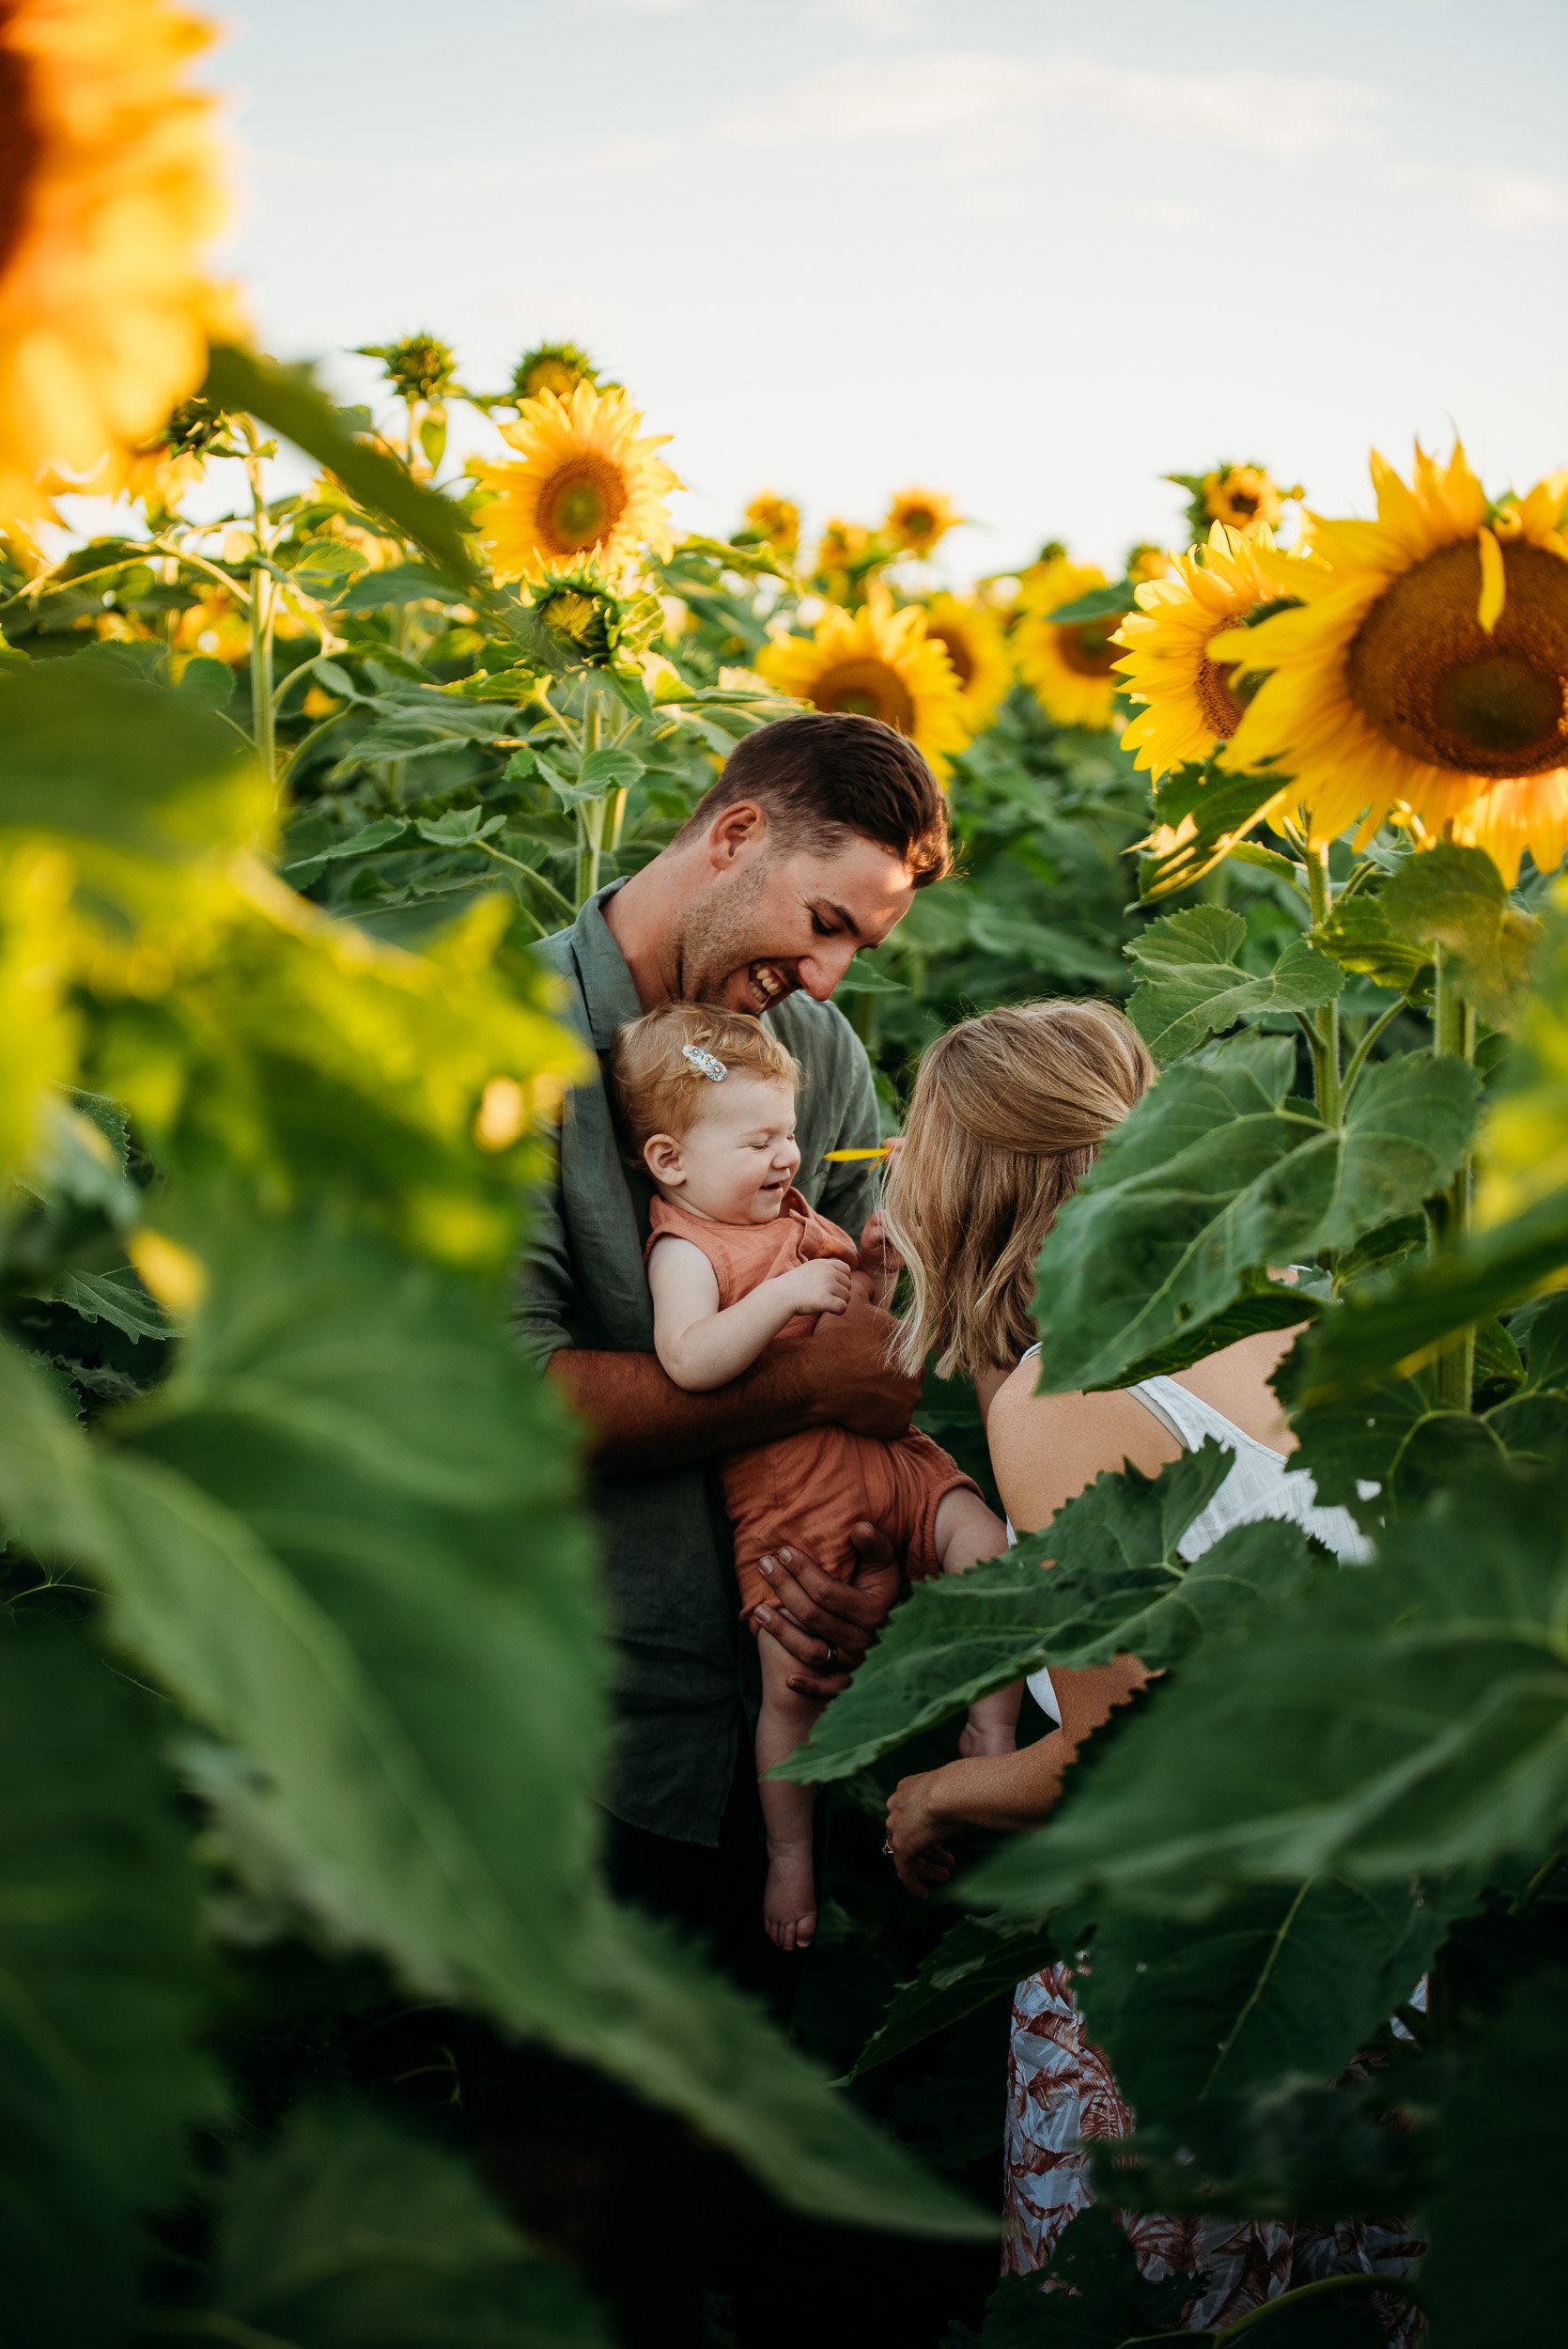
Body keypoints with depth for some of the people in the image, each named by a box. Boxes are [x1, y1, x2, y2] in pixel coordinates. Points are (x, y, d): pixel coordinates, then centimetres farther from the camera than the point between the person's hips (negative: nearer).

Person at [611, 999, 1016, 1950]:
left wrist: (885, 1246, 7)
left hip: (889, 1449, 7)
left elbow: (867, 1295, 26)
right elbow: (691, 1360, -29)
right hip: (788, 1497, -6)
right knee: (795, 1685, -5)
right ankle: (791, 1853, 17)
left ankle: (992, 1745, 3)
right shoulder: (686, 1250, -10)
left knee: (990, 1555, -13)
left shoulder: (792, 1216, 14)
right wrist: (789, 1291, -29)